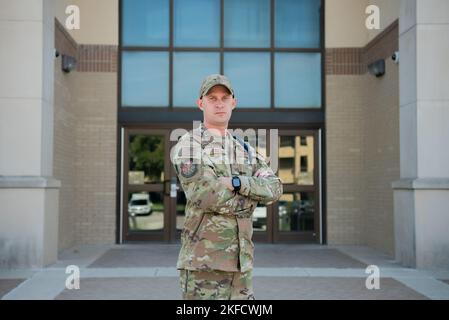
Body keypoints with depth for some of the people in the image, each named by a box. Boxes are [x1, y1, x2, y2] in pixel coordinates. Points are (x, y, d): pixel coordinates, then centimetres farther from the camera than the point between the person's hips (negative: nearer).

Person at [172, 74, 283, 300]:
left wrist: (236, 182, -17)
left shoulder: (245, 150, 15)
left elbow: (273, 189, 0)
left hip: (240, 260, 7)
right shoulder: (188, 146, -7)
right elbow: (205, 196, -21)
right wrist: (250, 198, -5)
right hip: (203, 261, -7)